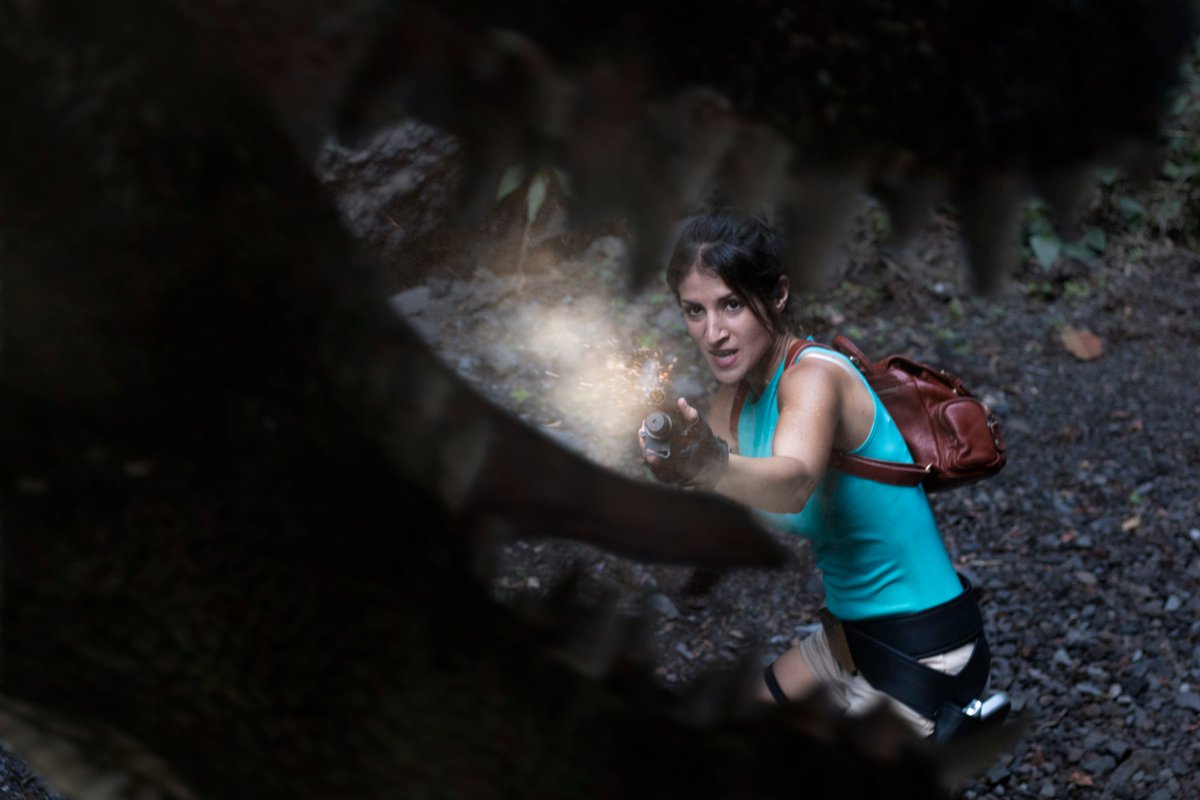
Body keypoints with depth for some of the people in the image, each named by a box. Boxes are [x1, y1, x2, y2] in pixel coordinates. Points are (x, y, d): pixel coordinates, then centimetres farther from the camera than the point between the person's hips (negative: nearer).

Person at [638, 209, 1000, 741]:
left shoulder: (815, 376, -25)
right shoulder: (738, 395, 1)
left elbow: (795, 482, -47)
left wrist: (713, 468, -63)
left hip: (923, 656, -9)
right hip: (851, 632, 9)